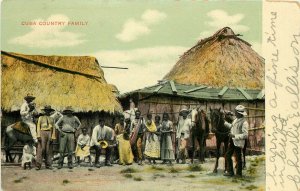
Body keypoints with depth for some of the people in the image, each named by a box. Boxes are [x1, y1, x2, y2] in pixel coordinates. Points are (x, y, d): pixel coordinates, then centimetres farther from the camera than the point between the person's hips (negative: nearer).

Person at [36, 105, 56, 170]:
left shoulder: (52, 119, 16)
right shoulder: (40, 118, 10)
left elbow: (53, 129, 10)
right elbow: (38, 127, 2)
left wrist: (53, 137, -2)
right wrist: (38, 136, -11)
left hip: (49, 134, 2)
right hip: (42, 133, -2)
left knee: (49, 150, 2)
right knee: (41, 149, -9)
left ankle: (48, 165, 5)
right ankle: (38, 165, -11)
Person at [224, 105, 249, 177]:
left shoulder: (244, 122, -20)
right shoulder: (236, 119, 7)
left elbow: (245, 135, -24)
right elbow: (231, 126, 26)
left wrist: (235, 136, -26)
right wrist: (224, 122, 24)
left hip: (238, 143, -9)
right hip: (232, 141, 9)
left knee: (238, 158, 4)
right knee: (228, 155, 13)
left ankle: (239, 173, 20)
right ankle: (230, 172, 24)